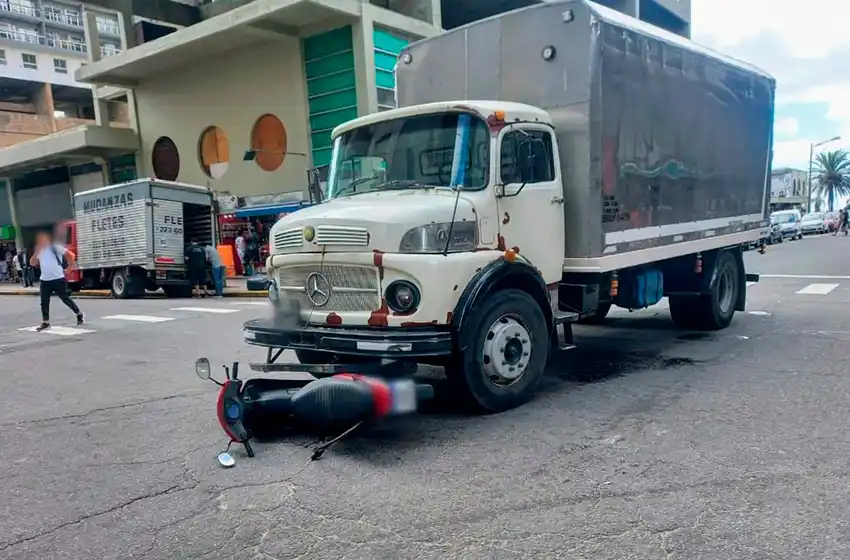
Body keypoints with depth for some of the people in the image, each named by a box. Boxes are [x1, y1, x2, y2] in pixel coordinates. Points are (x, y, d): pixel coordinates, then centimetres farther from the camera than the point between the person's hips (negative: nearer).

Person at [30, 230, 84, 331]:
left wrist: (67, 267, -5)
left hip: (58, 279, -6)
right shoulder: (39, 251, 12)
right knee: (44, 302, 3)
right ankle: (45, 323, 10)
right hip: (44, 280, 6)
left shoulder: (56, 247, -7)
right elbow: (32, 263, 7)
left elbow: (71, 255, -10)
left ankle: (79, 314, 17)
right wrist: (36, 252, -4)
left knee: (65, 298, 1)